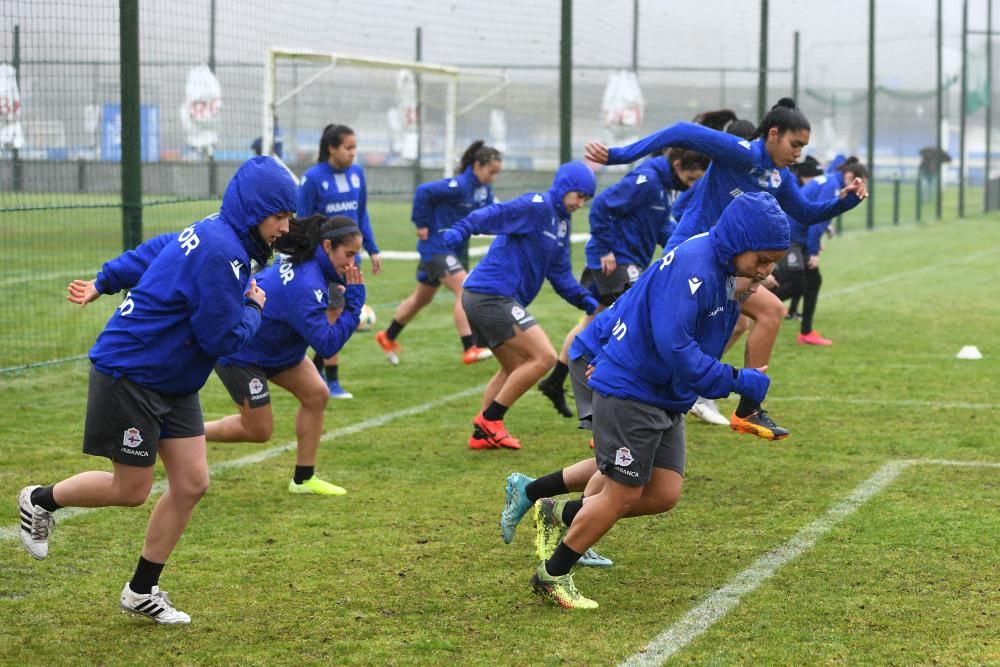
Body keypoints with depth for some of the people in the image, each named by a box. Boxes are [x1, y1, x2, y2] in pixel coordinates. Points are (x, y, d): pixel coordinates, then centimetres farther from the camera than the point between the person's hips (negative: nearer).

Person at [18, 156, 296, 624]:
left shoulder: (210, 234, 5)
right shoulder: (220, 253, -25)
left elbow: (155, 250, 19)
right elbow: (224, 339, -23)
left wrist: (102, 283, 31)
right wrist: (253, 308, -4)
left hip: (173, 384, 10)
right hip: (129, 377, -10)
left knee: (191, 484, 5)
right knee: (130, 490, 3)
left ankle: (142, 592, 17)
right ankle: (40, 501, 29)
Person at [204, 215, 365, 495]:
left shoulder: (304, 258, -8)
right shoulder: (305, 286, -36)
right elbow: (327, 345, -33)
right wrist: (354, 301, -31)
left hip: (276, 345, 10)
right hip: (240, 353, -10)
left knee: (316, 394, 1)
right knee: (258, 430, 0)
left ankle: (303, 479, 10)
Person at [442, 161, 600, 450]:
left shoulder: (561, 222, 17)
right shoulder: (536, 206, -12)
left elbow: (560, 274, 19)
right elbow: (494, 215, -25)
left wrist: (585, 300, 5)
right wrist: (459, 231, -41)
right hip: (492, 295, -11)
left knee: (514, 369, 23)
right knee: (544, 357, -12)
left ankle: (482, 434, 26)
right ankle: (490, 420, -4)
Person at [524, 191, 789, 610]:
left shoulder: (726, 269, 5)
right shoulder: (693, 265, -26)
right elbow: (674, 347, -33)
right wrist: (739, 381, -29)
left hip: (667, 399, 9)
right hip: (630, 391, -9)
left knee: (664, 495, 5)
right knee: (623, 494, -2)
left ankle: (560, 515, 22)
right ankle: (551, 576, 16)